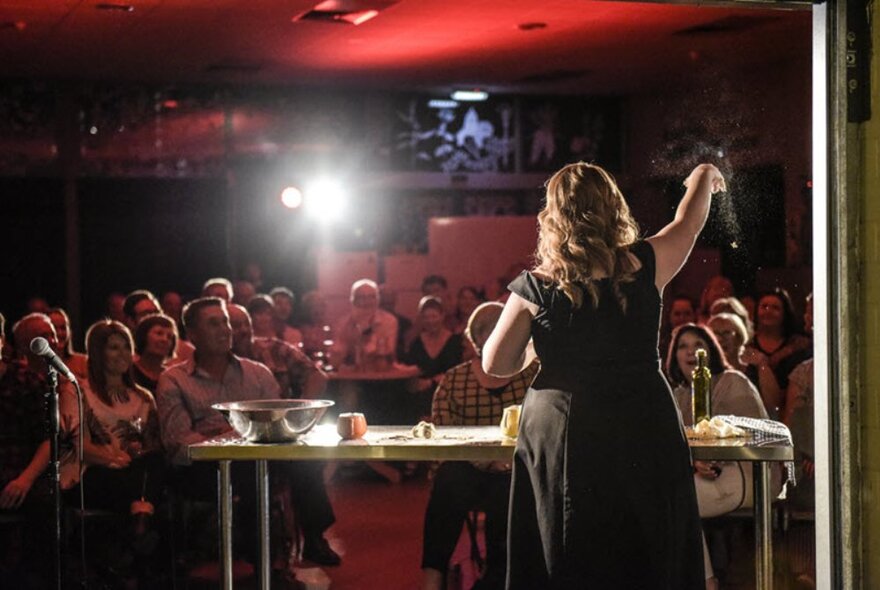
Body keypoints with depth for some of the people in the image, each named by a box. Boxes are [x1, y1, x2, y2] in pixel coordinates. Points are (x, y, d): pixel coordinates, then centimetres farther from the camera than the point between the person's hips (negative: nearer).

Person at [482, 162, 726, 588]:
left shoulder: (535, 286, -6)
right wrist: (703, 177, 36)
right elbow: (688, 223, 17)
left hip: (560, 436, 0)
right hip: (643, 431, 1)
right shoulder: (642, 267, -3)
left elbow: (495, 364, 0)